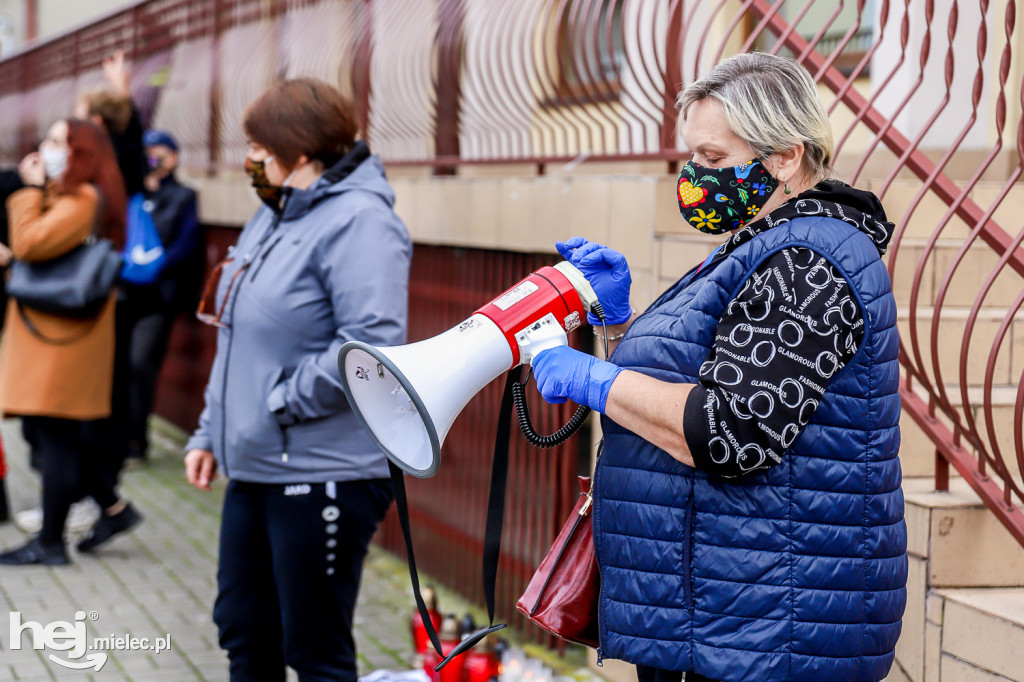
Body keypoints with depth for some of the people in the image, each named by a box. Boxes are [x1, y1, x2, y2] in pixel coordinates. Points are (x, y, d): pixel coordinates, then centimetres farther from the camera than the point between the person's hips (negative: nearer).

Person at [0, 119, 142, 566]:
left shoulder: (82, 201, -14)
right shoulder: (62, 196, 19)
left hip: (61, 340, -10)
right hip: (46, 332, 10)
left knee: (55, 436, -3)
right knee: (48, 433, 13)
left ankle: (50, 543, 3)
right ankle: (114, 508, 21)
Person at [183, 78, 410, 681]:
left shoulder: (358, 221, -16)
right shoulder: (273, 218, 14)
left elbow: (371, 344, -27)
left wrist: (280, 403, -19)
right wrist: (211, 434, 18)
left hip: (324, 477, -9)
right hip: (254, 468, 10)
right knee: (244, 632, 18)